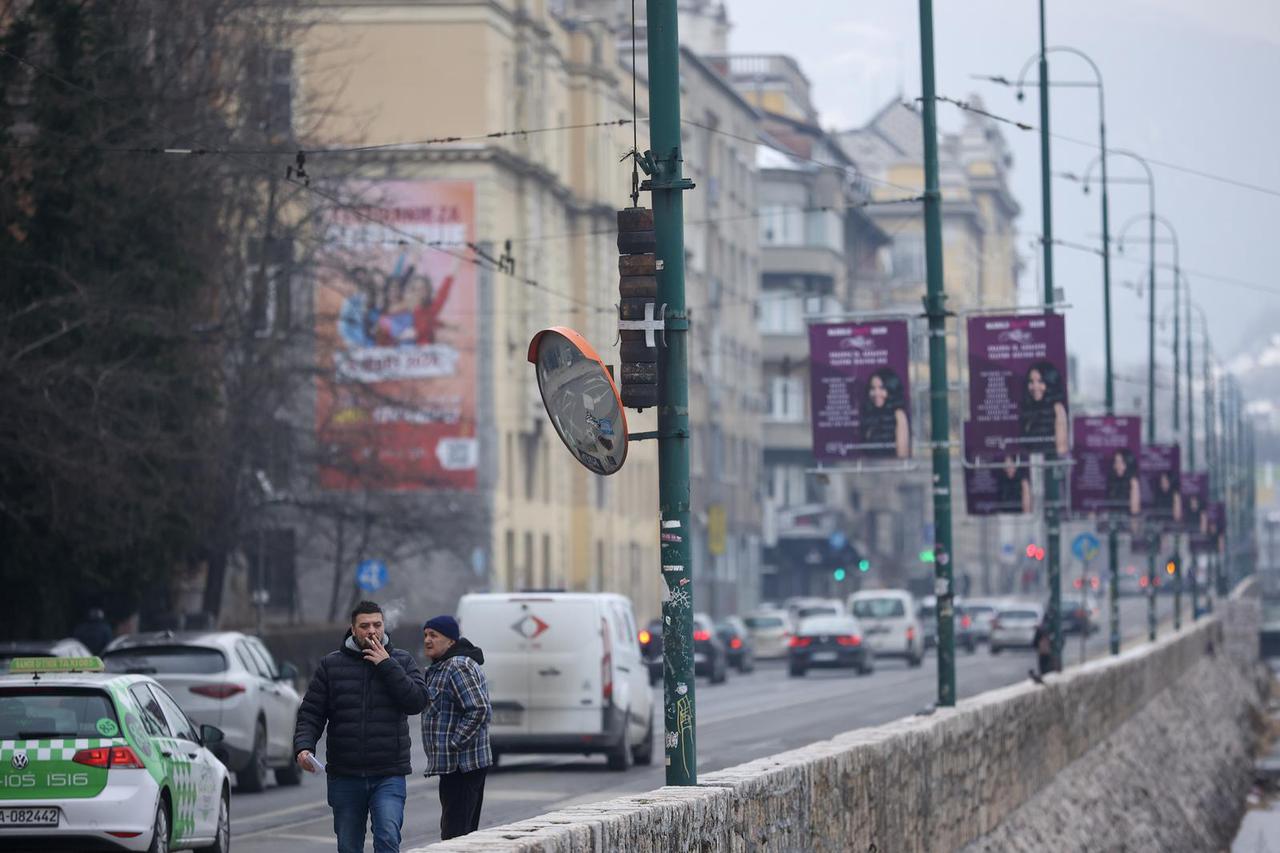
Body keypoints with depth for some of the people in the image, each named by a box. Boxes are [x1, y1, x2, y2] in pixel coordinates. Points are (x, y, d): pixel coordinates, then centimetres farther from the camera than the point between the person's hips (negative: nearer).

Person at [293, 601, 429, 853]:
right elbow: (310, 713, 5)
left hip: (388, 775, -2)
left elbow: (417, 701, -9)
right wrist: (303, 746, -13)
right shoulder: (331, 665, 7)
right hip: (345, 776, 2)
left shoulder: (402, 661, 6)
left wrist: (386, 665, -12)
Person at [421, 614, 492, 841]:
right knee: (466, 834, 15)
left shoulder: (458, 667, -16)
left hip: (460, 766, -11)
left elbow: (479, 710, -25)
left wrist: (453, 744, -20)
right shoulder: (441, 667, 19)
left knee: (454, 833, -13)